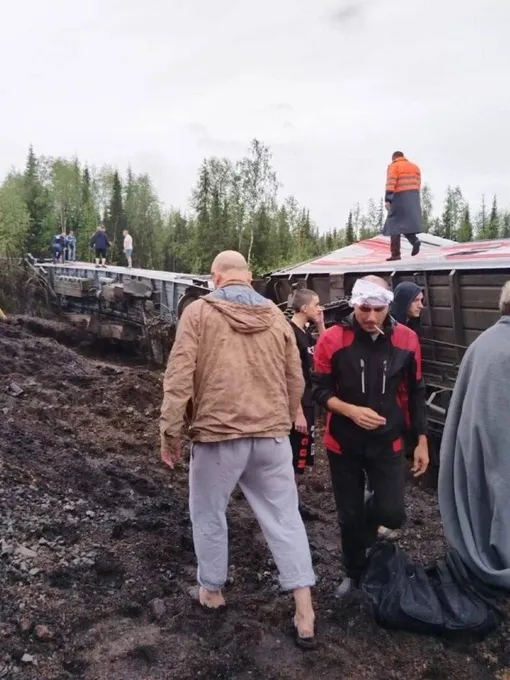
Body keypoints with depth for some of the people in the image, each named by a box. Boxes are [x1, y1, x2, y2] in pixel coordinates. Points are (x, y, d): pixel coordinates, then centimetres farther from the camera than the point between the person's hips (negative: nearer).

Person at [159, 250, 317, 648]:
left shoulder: (199, 312, -4)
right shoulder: (276, 316, 7)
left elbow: (179, 376, -10)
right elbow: (296, 381, 11)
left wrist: (170, 429, -2)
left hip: (218, 434, -3)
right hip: (272, 435, 3)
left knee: (208, 514, 18)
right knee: (285, 517, 10)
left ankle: (211, 590, 35)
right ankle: (305, 613, 13)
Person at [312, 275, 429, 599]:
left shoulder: (406, 340, -6)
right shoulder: (332, 339, -12)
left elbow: (415, 393, 4)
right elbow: (320, 390, -6)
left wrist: (422, 440, 4)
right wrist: (351, 410, -23)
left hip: (388, 443, 1)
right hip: (343, 443, -1)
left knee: (392, 513, -8)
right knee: (349, 516, 10)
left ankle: (370, 517, 28)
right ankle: (355, 572, 35)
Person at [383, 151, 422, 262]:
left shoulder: (393, 166, 0)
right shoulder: (415, 167, 20)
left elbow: (390, 183, -14)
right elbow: (417, 185, 16)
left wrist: (388, 200, -20)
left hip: (399, 197, -6)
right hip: (413, 199, 6)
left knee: (395, 225, -2)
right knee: (408, 222, 13)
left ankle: (396, 253, -8)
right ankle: (414, 240, -16)